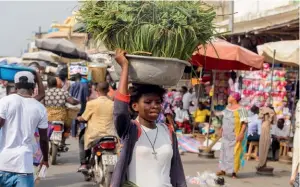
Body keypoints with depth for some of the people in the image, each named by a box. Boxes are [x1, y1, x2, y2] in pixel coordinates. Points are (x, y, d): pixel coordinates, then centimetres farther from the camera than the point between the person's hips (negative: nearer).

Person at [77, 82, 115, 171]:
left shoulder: (92, 103, -10)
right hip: (110, 135, 3)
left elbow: (84, 118, 0)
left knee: (82, 139, 26)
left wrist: (78, 118, 22)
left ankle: (83, 164, 16)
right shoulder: (113, 104, 0)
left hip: (95, 135, -3)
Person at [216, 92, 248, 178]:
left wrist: (242, 133, -25)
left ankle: (234, 172, 2)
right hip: (226, 134, 8)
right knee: (224, 150, 10)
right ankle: (223, 170, 18)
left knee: (234, 152, -4)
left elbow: (245, 122, -18)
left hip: (236, 135, -7)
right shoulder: (228, 107, 10)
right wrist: (222, 128, 16)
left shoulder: (240, 109, -14)